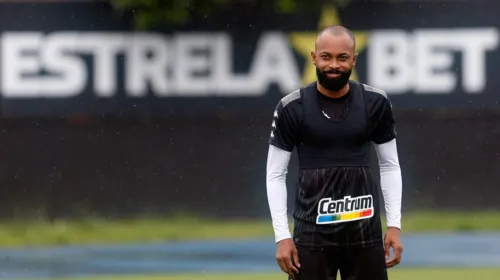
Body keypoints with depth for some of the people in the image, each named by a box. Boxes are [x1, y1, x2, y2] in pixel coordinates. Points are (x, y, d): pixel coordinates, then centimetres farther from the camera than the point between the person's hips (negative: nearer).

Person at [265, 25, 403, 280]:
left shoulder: (375, 103, 1)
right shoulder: (292, 108, -4)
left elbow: (390, 166, 10)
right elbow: (275, 174, 0)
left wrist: (394, 224, 2)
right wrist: (282, 235, -7)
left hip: (365, 231, 2)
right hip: (312, 231, -2)